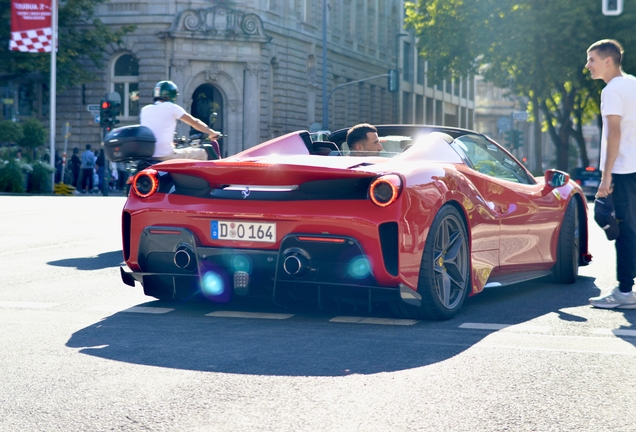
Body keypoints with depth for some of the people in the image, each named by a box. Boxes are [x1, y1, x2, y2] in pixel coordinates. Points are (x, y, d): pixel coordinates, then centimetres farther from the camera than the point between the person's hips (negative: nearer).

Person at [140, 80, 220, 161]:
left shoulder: (145, 110, 15)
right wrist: (212, 133, 18)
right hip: (165, 156, -6)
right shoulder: (171, 107, -1)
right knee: (201, 154, 9)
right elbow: (195, 122, 5)